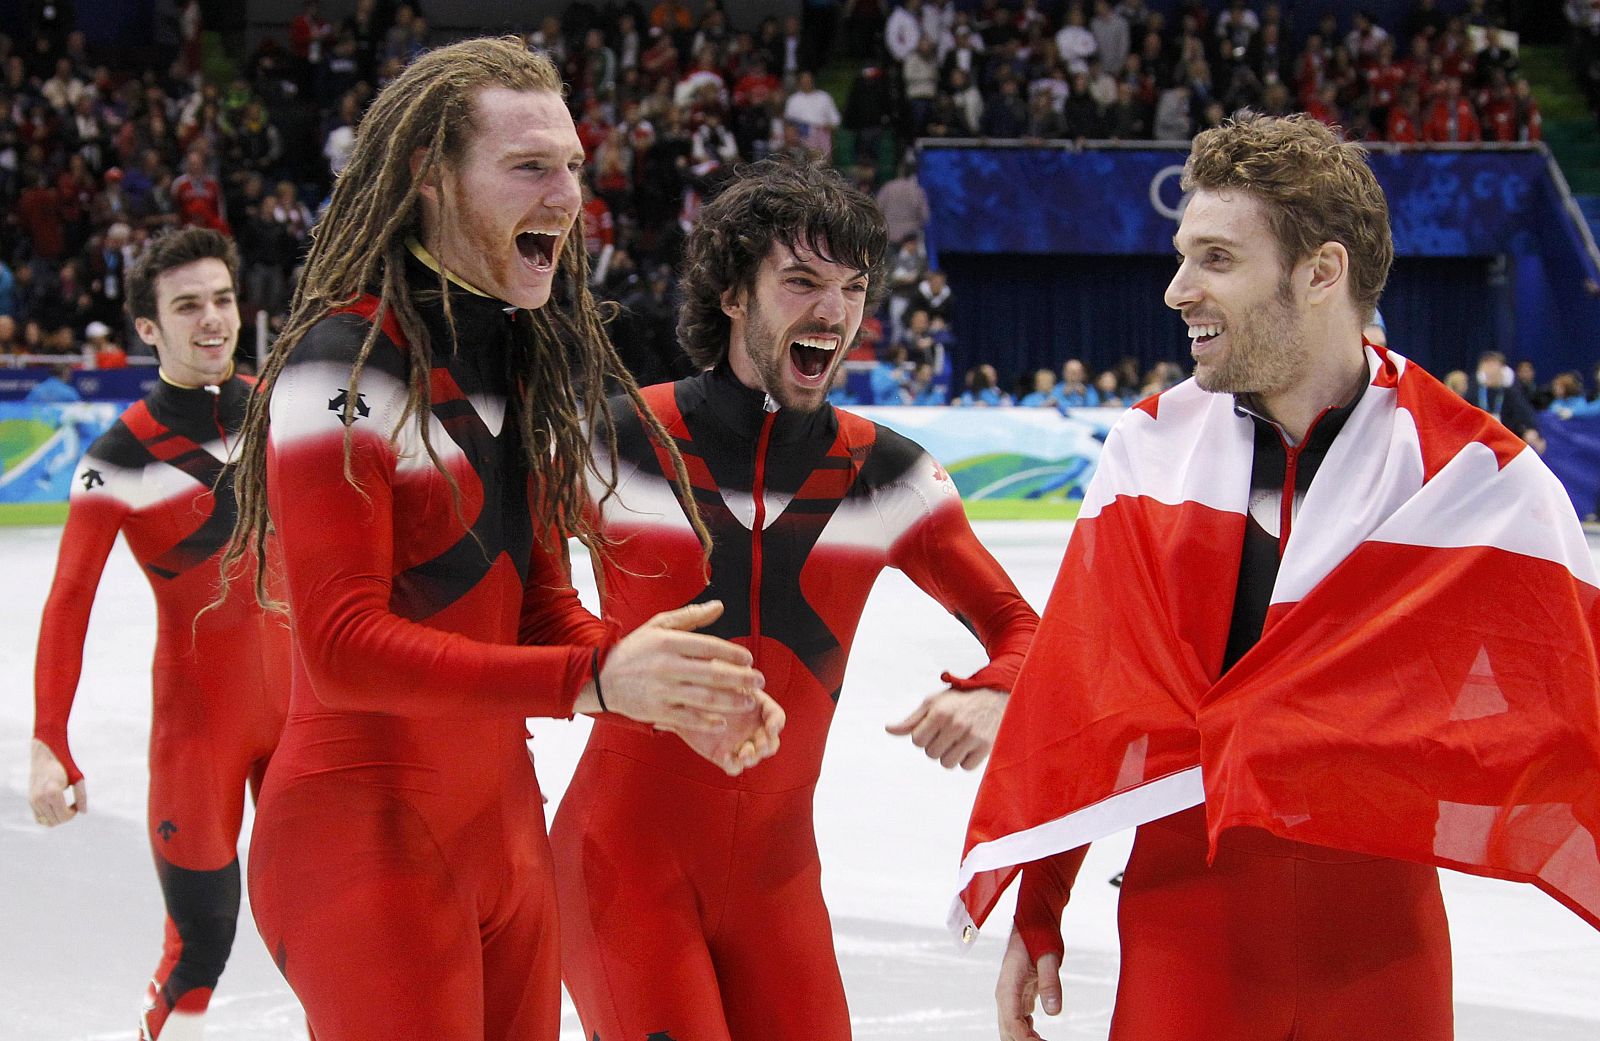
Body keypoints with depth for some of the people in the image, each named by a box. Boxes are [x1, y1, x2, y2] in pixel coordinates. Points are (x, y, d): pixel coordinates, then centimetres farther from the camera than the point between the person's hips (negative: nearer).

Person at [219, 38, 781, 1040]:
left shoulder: (532, 373, 9)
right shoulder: (345, 367, -16)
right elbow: (345, 645, -23)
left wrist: (682, 690, -7)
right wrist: (591, 680, -30)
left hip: (506, 825, 8)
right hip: (370, 839, -8)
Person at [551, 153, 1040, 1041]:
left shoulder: (885, 475, 0)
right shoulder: (618, 443, -9)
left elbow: (1017, 627, 3)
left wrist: (990, 695, -18)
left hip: (774, 877, 4)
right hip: (625, 863, -3)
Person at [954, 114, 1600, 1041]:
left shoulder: (1481, 478, -9)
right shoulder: (1153, 445, 0)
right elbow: (1078, 692, 5)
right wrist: (1036, 913, 6)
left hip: (1377, 950, -1)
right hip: (1178, 926, 2)